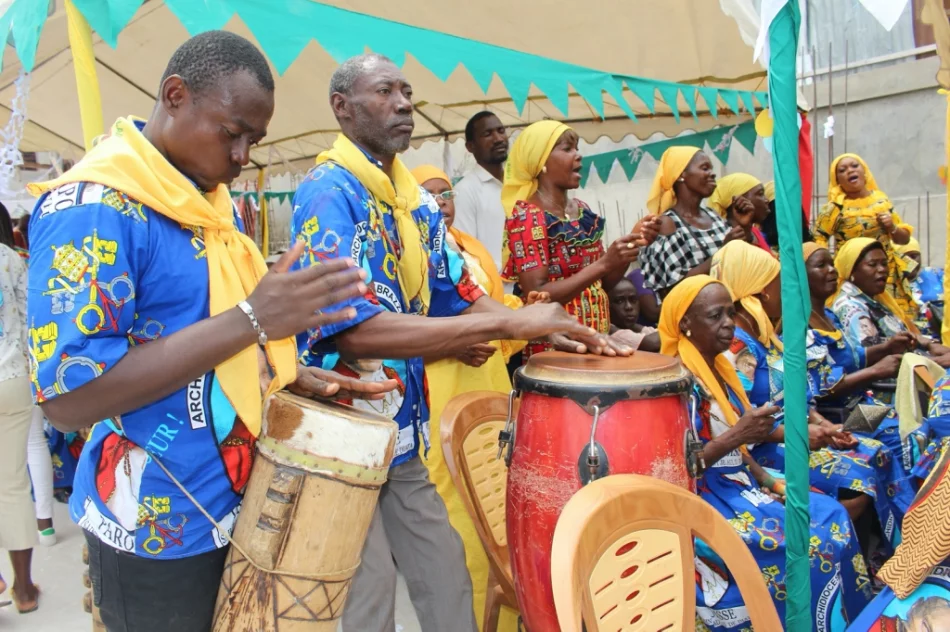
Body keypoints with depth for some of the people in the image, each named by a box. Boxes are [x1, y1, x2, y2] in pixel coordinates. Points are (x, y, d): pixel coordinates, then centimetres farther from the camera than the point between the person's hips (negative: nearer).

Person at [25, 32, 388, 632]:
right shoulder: (92, 206, -20)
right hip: (156, 525, -8)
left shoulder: (217, 203, 6)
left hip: (236, 499, 8)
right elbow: (68, 395, -27)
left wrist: (289, 375, 0)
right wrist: (252, 319, -30)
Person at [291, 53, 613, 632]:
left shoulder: (417, 200, 7)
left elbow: (460, 294, 11)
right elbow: (350, 329, -30)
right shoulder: (328, 193, -17)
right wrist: (508, 324, -30)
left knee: (447, 578, 17)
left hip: (402, 437, 7)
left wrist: (554, 332, -6)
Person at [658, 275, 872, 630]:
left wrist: (768, 481, 4)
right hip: (704, 499, -8)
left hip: (739, 485, 8)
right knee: (815, 540, -16)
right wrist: (735, 436, -27)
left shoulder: (719, 368, 9)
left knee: (832, 516, -1)